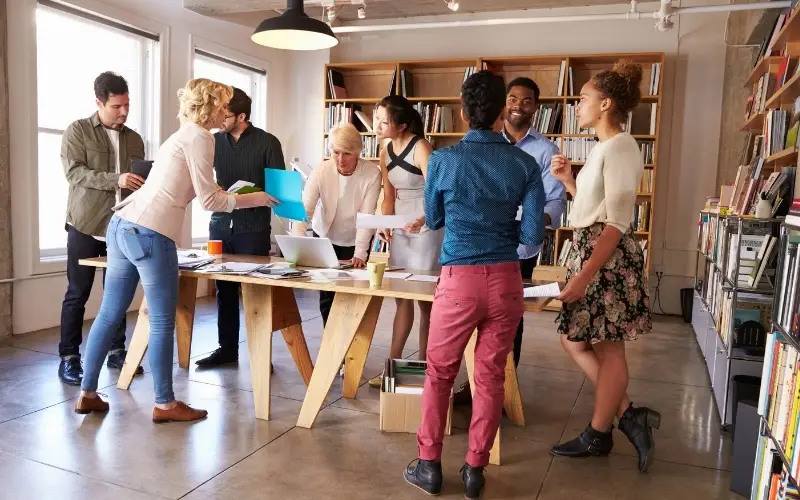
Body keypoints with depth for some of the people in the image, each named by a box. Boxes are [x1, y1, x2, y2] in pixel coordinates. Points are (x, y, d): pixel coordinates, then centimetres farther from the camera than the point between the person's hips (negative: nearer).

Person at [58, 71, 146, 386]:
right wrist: (115, 179, -24)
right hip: (86, 224, -3)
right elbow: (74, 172, -12)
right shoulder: (77, 131, 0)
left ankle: (117, 351, 19)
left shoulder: (135, 139, 13)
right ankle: (69, 357, 12)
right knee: (77, 294, 3)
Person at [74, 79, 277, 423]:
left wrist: (233, 192, 25)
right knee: (163, 322, 0)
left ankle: (87, 394, 25)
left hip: (123, 225, 10)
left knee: (110, 314, 14)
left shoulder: (182, 135, 22)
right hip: (149, 233, -10)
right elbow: (209, 200, -9)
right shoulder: (199, 137, -6)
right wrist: (254, 199, 1)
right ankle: (165, 404, 10)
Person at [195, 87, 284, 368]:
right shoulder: (215, 141, 7)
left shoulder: (267, 142, -4)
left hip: (254, 228, -4)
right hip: (220, 225, 4)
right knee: (224, 290, 8)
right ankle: (227, 348, 20)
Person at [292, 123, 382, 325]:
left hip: (356, 240, -1)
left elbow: (367, 215, -23)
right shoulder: (320, 172, -20)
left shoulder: (372, 173, -22)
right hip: (325, 238, 1)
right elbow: (304, 210, -27)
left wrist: (360, 253, -31)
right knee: (326, 294, 3)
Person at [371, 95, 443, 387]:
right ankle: (394, 363, 18)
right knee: (401, 297, 10)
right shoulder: (386, 153, 7)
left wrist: (422, 220, -42)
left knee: (425, 298, 0)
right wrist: (385, 225, -5)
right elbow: (389, 197, 12)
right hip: (400, 228, 7)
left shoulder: (420, 148, -15)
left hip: (426, 227, -7)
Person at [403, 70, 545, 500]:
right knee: (490, 376, 12)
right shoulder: (525, 164, -1)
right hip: (505, 279, 2)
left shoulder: (443, 160, -5)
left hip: (459, 279, -2)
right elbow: (534, 234, -2)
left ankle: (429, 466, 22)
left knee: (439, 373, 13)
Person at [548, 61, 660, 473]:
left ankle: (598, 435, 19)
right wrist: (568, 180, 9)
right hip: (588, 250, 10)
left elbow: (617, 222, -20)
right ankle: (628, 415, 22)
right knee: (575, 340, 14)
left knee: (607, 349, 4)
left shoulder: (620, 147, -14)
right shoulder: (604, 148, 16)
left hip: (607, 255, -10)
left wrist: (584, 276, -24)